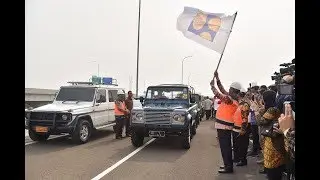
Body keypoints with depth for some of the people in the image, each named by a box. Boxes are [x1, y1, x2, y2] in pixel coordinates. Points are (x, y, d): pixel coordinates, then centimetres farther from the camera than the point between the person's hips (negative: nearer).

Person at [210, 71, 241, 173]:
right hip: (225, 125, 10)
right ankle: (228, 165, 27)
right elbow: (223, 91, 16)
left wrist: (212, 85, -11)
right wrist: (217, 78, 14)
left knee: (225, 147, -3)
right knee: (226, 146, 17)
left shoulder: (230, 99, -20)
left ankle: (228, 167, 4)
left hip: (223, 125, -10)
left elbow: (218, 94, -26)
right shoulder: (232, 98, 9)